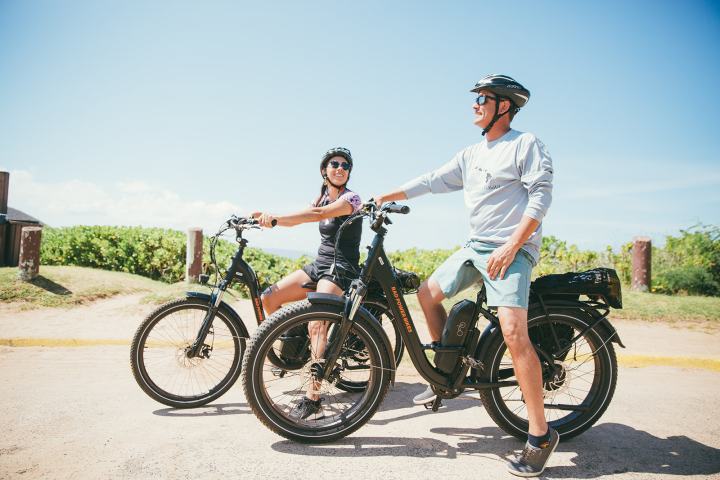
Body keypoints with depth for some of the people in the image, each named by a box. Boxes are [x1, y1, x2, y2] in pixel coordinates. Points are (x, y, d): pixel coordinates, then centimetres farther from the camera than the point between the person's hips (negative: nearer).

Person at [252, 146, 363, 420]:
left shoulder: (351, 198, -10)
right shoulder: (323, 197, 16)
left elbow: (317, 214, -28)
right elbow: (296, 219, 4)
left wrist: (275, 218, -38)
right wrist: (266, 218, -13)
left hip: (340, 269, -8)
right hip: (319, 264, 8)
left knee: (317, 324, -26)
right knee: (268, 298, -5)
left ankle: (312, 397, -22)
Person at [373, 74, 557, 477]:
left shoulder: (527, 144, -4)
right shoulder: (471, 155, 18)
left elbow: (541, 195, -13)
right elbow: (433, 180, 17)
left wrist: (510, 247, -21)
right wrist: (386, 196, 12)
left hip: (512, 250, -8)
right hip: (476, 246, 8)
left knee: (513, 331, -22)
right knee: (428, 293, 10)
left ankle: (541, 434, -10)